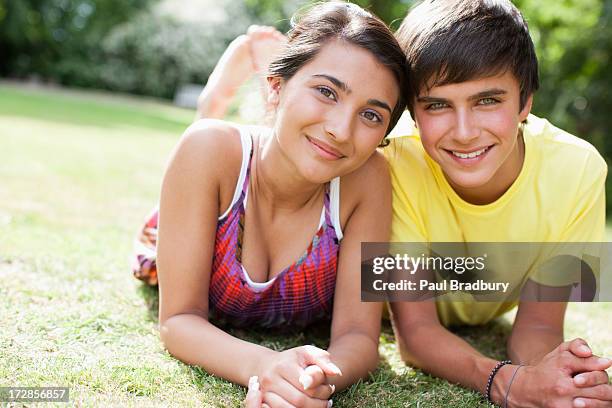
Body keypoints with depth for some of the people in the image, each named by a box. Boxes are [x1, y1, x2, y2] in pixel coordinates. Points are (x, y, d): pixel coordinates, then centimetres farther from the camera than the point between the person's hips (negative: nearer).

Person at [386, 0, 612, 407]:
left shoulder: (577, 170, -30)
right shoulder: (397, 164, -35)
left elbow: (536, 325, -22)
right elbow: (414, 328, -31)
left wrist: (553, 370, -47)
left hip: (488, 324, 4)